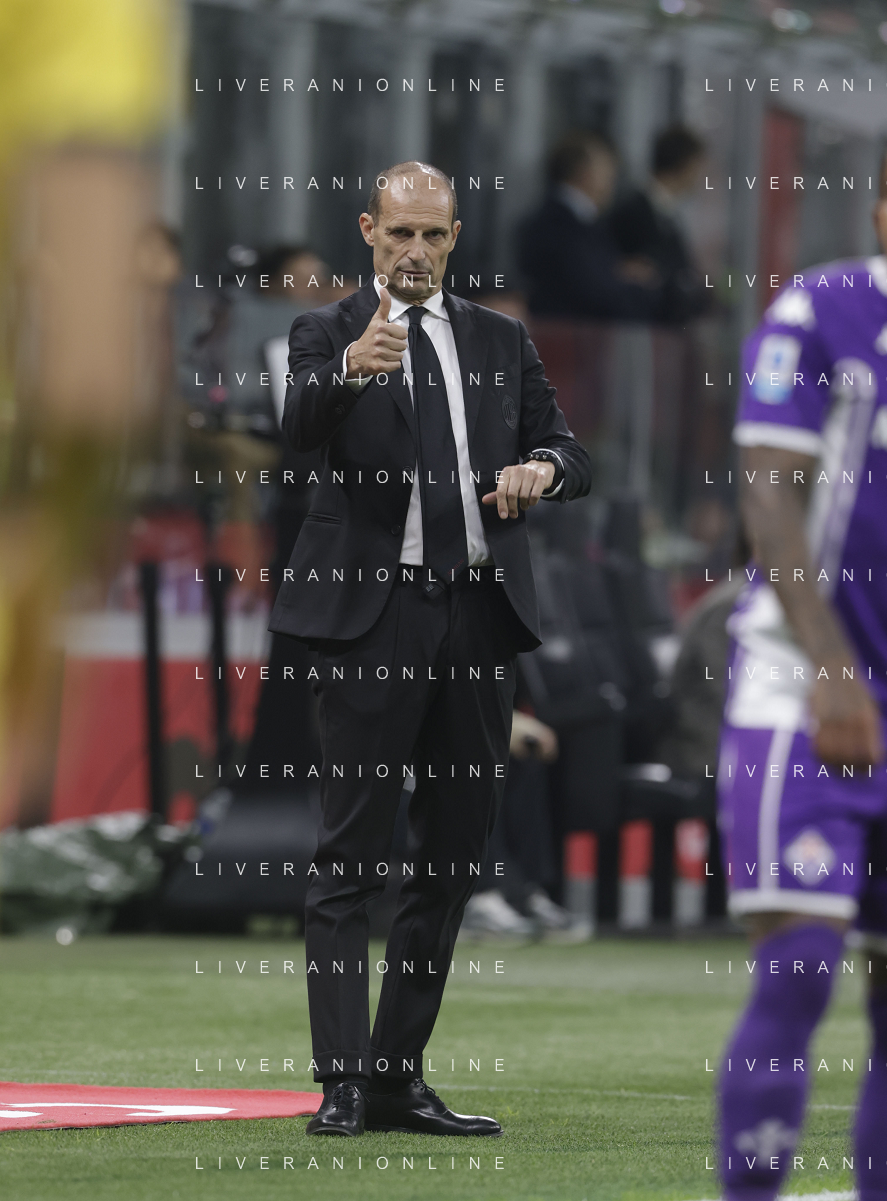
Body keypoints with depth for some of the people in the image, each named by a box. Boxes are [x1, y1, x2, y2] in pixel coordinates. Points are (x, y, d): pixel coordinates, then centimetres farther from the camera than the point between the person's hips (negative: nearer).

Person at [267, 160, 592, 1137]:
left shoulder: (500, 343, 15)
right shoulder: (327, 336, 2)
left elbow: (570, 454, 15)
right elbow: (299, 426, -18)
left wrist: (542, 465, -10)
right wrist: (349, 369, -40)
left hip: (479, 614, 5)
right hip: (371, 615, -5)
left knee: (454, 856, 8)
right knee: (351, 857, -6)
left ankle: (399, 1079, 16)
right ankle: (343, 1083, -7)